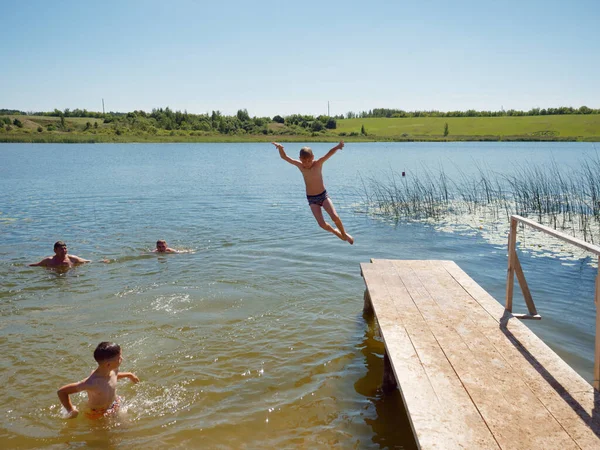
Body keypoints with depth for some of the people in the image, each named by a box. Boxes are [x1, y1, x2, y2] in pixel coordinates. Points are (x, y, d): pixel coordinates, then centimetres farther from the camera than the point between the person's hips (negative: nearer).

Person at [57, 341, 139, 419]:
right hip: (98, 415, -6)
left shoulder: (113, 369, -19)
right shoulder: (92, 383, -41)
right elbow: (61, 392, -34)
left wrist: (128, 375, 19)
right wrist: (71, 411, -23)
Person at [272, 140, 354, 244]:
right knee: (322, 224, -13)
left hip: (323, 195, -1)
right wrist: (280, 148, -24)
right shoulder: (300, 166, -5)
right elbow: (284, 157, -4)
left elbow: (329, 154, -27)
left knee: (335, 217, -19)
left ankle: (344, 233, 12)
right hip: (311, 199, 1)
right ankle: (335, 231, 20)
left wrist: (338, 147, -47)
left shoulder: (318, 163, -11)